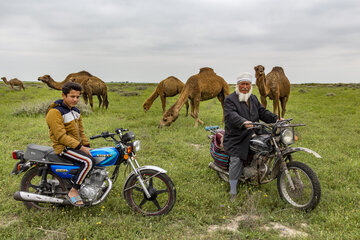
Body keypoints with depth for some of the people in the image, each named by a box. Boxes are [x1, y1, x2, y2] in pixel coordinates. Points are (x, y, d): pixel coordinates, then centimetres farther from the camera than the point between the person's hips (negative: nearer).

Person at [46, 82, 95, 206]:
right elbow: (61, 136, -22)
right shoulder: (55, 112, -16)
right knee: (88, 161, -28)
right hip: (63, 148, -9)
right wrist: (80, 147, -23)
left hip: (77, 146, 9)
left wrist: (87, 147, 4)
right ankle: (73, 192, -18)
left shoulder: (75, 111, 13)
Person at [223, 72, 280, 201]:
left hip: (252, 136, 7)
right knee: (236, 161, -14)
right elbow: (231, 115, -24)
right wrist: (243, 122, -43)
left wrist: (275, 119, -4)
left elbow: (262, 112, 13)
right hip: (237, 139, -7)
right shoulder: (230, 99, -8)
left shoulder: (254, 98, 18)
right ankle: (233, 192, -3)